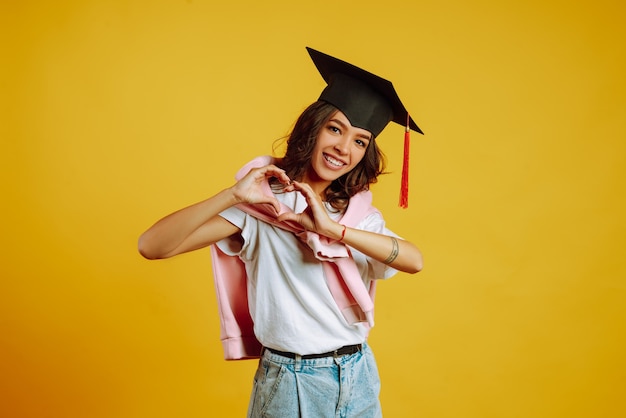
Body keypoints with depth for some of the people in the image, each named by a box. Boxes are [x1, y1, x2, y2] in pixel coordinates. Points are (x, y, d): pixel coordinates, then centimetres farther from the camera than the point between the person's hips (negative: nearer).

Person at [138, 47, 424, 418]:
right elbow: (152, 246, -20)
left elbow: (414, 261, -15)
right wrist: (234, 195, -29)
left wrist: (333, 229, -24)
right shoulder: (261, 204, -11)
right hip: (289, 383, -4)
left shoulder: (362, 215, 4)